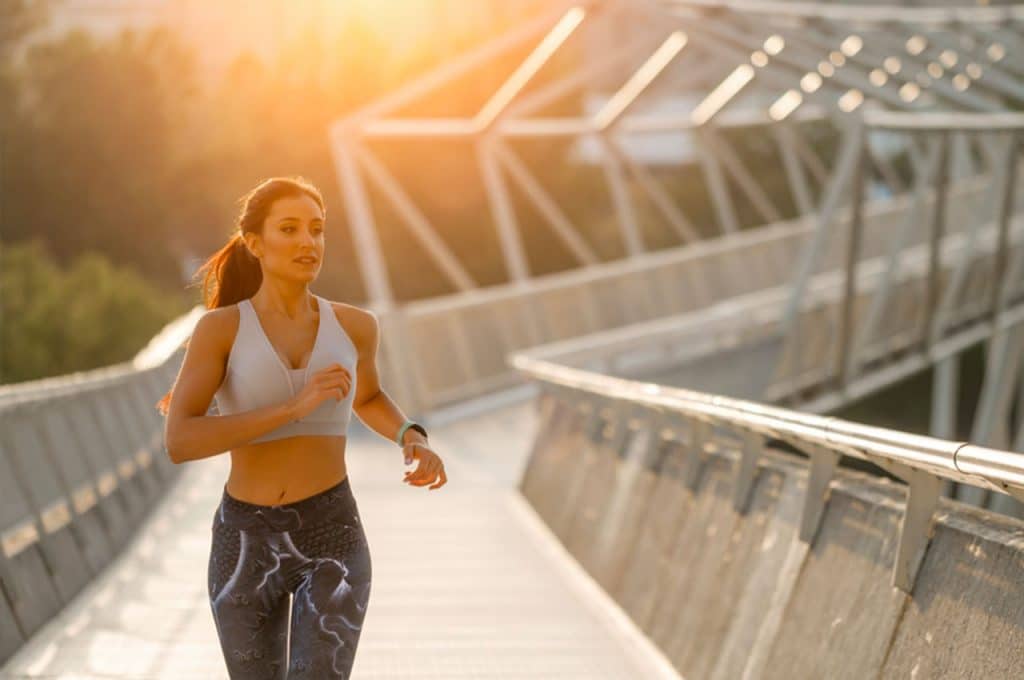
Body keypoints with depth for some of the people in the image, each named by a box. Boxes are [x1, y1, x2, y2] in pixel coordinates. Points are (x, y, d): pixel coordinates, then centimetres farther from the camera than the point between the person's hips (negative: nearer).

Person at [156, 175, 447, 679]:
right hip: (245, 548, 0)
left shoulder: (353, 324, 3)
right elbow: (178, 445, -17)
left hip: (331, 541, 0)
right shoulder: (218, 328, -6)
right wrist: (294, 406, -25)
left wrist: (414, 441, 3)